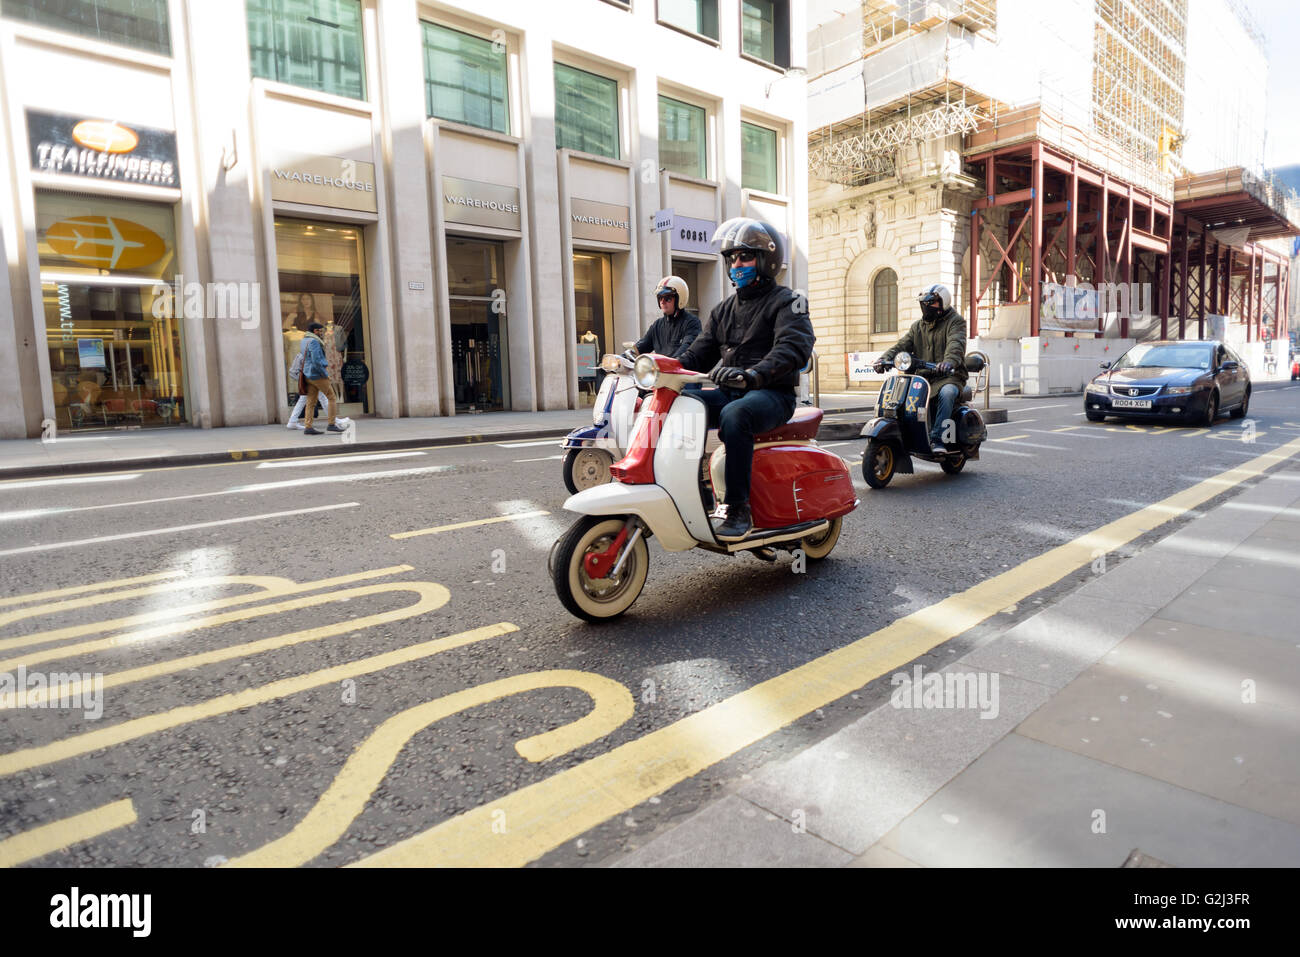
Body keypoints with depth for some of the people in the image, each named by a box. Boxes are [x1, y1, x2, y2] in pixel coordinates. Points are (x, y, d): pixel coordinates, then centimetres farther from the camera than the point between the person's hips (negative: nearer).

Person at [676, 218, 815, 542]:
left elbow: (794, 347, -20)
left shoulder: (785, 302, -1)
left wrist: (753, 374, -39)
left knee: (734, 415, -38)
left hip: (771, 393, -6)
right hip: (729, 391, 6)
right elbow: (700, 351, 16)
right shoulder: (724, 308, 21)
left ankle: (737, 507, -34)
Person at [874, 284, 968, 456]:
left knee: (946, 393, -37)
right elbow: (902, 345, 8)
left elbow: (956, 344, -19)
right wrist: (884, 358, -13)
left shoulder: (955, 321, 2)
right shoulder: (918, 326, 20)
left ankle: (937, 439, -37)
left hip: (948, 377, -5)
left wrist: (949, 361, -41)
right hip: (922, 376, 5)